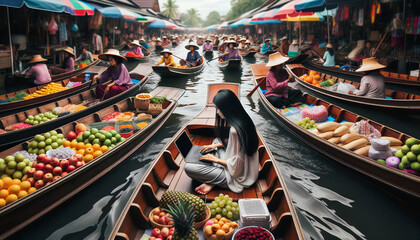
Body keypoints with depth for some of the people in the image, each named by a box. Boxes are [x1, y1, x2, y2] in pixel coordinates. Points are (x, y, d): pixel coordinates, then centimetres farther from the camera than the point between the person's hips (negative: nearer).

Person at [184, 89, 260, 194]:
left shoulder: (234, 130, -28)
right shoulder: (244, 120, 1)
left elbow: (235, 165, -23)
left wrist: (215, 159, -9)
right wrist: (217, 145, 14)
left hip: (237, 176, -10)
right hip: (248, 170, 10)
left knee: (188, 168, -17)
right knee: (217, 141, 26)